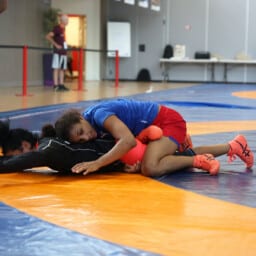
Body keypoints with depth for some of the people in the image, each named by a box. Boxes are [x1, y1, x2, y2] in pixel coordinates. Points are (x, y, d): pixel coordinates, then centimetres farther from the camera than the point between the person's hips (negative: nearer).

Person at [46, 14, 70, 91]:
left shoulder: (63, 28, 14)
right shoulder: (57, 28, -11)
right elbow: (48, 36, -19)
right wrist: (56, 45, -18)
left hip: (64, 51, 8)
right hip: (58, 52, -8)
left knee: (62, 69, 9)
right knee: (57, 68, -7)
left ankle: (61, 85, 12)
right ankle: (56, 85, -7)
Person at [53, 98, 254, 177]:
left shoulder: (99, 115, -29)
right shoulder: (95, 125, -2)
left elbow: (129, 141, -41)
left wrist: (97, 164, -43)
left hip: (169, 121, -10)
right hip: (155, 128, 10)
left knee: (150, 168, -32)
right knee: (184, 157, 32)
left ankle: (199, 161, -11)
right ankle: (233, 146, 41)